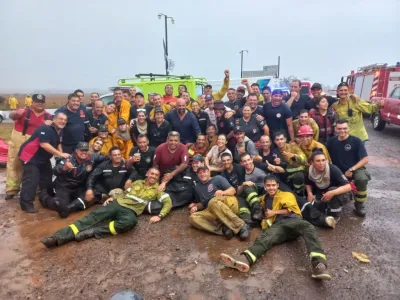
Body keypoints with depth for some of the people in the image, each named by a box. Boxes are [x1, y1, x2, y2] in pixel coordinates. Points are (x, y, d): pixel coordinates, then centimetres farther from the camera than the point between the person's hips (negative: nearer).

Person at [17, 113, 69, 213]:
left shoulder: (60, 132, 3)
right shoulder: (45, 128, -25)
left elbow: (57, 144, 16)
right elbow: (44, 144, -33)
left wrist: (61, 157, 2)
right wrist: (61, 154, -32)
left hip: (43, 158, 10)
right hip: (30, 155, -10)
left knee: (47, 177, 16)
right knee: (31, 179, -15)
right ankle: (26, 204, -6)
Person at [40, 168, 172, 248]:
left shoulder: (156, 190, 12)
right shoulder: (137, 182, 23)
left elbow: (168, 202, 3)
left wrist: (160, 216, -13)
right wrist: (113, 197, 10)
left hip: (130, 211, -4)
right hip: (117, 203, 4)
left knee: (130, 222, -41)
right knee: (93, 216, -18)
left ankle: (91, 232, -31)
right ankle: (58, 237, -27)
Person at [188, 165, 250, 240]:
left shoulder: (218, 178, 10)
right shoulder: (197, 187, 24)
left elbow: (233, 190, 1)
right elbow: (202, 203, 30)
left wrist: (223, 192, -20)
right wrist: (195, 206, 8)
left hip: (229, 203, -4)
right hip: (214, 212, 4)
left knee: (213, 202, -38)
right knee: (193, 218, -22)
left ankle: (240, 225, -35)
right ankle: (223, 228, -37)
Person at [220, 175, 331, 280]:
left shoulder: (287, 194, 23)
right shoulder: (264, 200, 33)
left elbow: (292, 209, 8)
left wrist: (274, 212, 6)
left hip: (292, 220, -1)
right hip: (277, 225, 2)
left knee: (308, 227, -37)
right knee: (265, 238, -31)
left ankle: (318, 264, -57)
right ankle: (245, 259, -59)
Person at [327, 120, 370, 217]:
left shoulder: (356, 141, -9)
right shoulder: (331, 141, 0)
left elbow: (365, 160, -12)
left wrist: (351, 169, -21)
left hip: (355, 169, -3)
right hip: (338, 172, 3)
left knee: (362, 179, -33)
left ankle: (360, 204, -7)